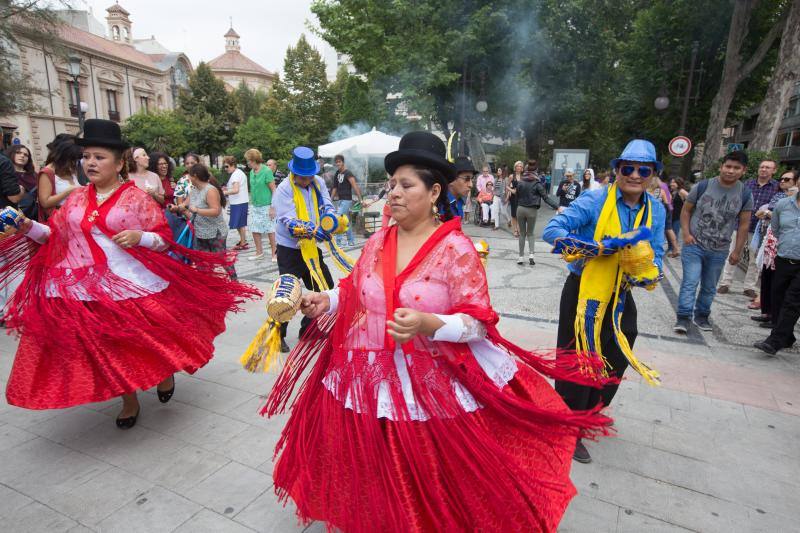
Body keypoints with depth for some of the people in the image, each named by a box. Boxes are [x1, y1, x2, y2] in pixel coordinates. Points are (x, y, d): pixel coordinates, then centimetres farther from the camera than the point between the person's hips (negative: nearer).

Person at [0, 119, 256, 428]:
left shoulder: (136, 197, -4)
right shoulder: (76, 199, 8)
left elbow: (164, 238, -5)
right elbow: (56, 236, 11)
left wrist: (139, 236, -23)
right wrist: (28, 227, -6)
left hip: (134, 283, -4)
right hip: (90, 288, 4)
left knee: (147, 338, 3)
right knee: (108, 346, 10)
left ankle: (165, 374, 36)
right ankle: (129, 402, 29)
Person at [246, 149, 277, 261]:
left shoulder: (266, 171, -12)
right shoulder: (252, 172, 7)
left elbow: (274, 190, -12)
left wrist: (272, 207, -16)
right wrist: (251, 203, 14)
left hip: (266, 206, -6)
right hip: (255, 206, 7)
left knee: (270, 231, 1)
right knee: (255, 230, 9)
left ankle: (274, 253, 13)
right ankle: (259, 252, 23)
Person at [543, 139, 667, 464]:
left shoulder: (657, 211, 1)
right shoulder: (594, 200, -16)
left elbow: (656, 254, 4)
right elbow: (551, 230, -23)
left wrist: (646, 274, -19)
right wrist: (597, 246, -34)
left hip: (619, 296, 6)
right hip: (583, 293, -6)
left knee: (616, 358, 21)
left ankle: (589, 410, 50)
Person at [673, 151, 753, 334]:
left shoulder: (745, 194, -1)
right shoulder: (703, 186, -6)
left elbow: (743, 225, 4)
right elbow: (686, 210, 2)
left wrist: (737, 251, 3)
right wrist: (686, 234, -10)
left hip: (719, 251, 3)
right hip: (694, 245, -2)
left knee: (709, 287, 13)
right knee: (690, 282, -9)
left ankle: (701, 315, 27)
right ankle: (683, 317, -2)